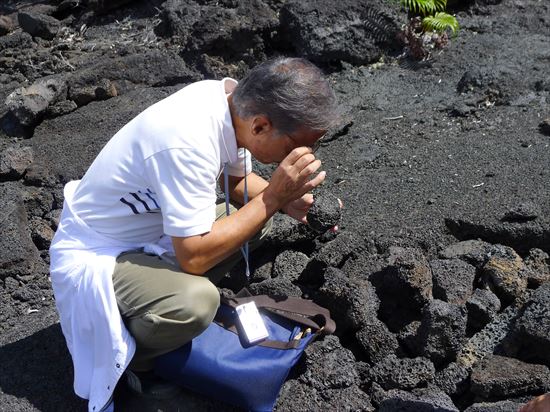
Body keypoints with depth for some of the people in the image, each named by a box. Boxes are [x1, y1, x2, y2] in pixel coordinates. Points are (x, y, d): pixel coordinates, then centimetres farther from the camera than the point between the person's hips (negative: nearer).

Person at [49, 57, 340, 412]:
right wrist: (273, 198, -28)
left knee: (259, 221, 4)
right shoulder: (189, 142, -36)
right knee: (196, 302, -33)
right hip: (93, 254, -8)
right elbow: (194, 257, -32)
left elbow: (238, 180, 7)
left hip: (148, 230, 8)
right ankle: (120, 356, 0)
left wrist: (293, 202, -12)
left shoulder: (236, 100, -11)